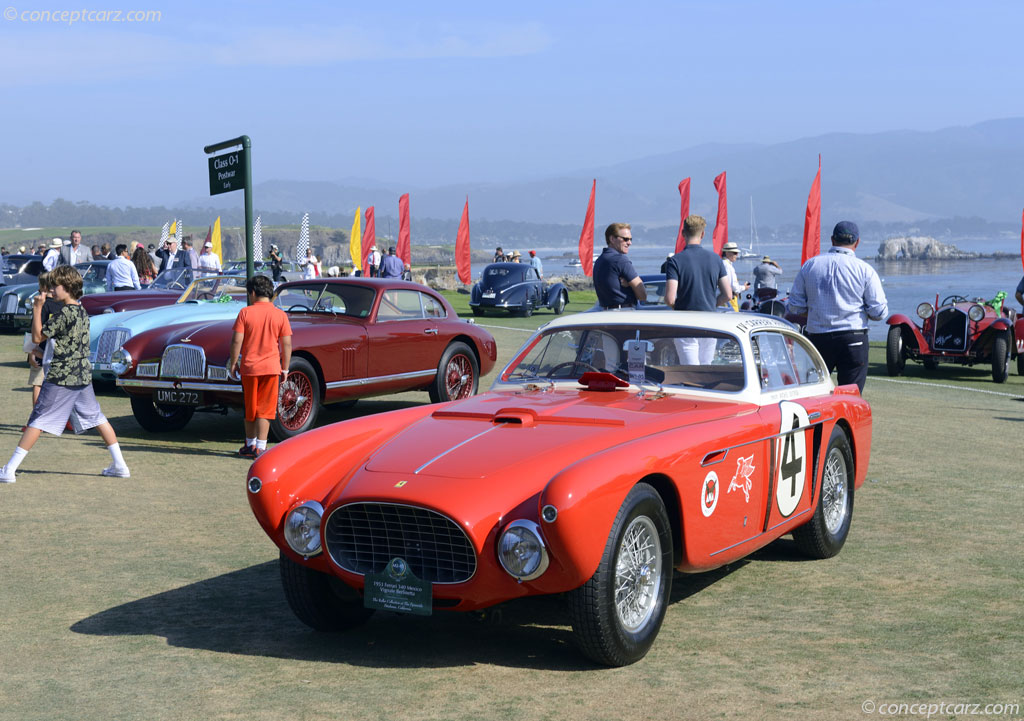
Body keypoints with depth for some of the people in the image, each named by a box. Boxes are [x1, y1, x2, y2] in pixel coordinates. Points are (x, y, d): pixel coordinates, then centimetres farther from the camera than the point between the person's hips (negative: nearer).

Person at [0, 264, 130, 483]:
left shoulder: (63, 314, -16)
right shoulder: (83, 312, 9)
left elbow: (38, 337, -11)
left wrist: (37, 309, -8)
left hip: (61, 378, -7)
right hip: (83, 375, 7)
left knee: (37, 421, -4)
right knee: (97, 417, 14)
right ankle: (119, 465, 13)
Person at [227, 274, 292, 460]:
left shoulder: (245, 313, -4)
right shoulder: (280, 315, -1)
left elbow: (237, 341, -7)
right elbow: (287, 344, -1)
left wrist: (233, 363, 4)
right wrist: (285, 369, 7)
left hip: (248, 368, 0)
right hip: (271, 368, 0)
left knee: (250, 409, 14)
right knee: (264, 410, 3)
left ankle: (250, 444, 25)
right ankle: (260, 447, 0)